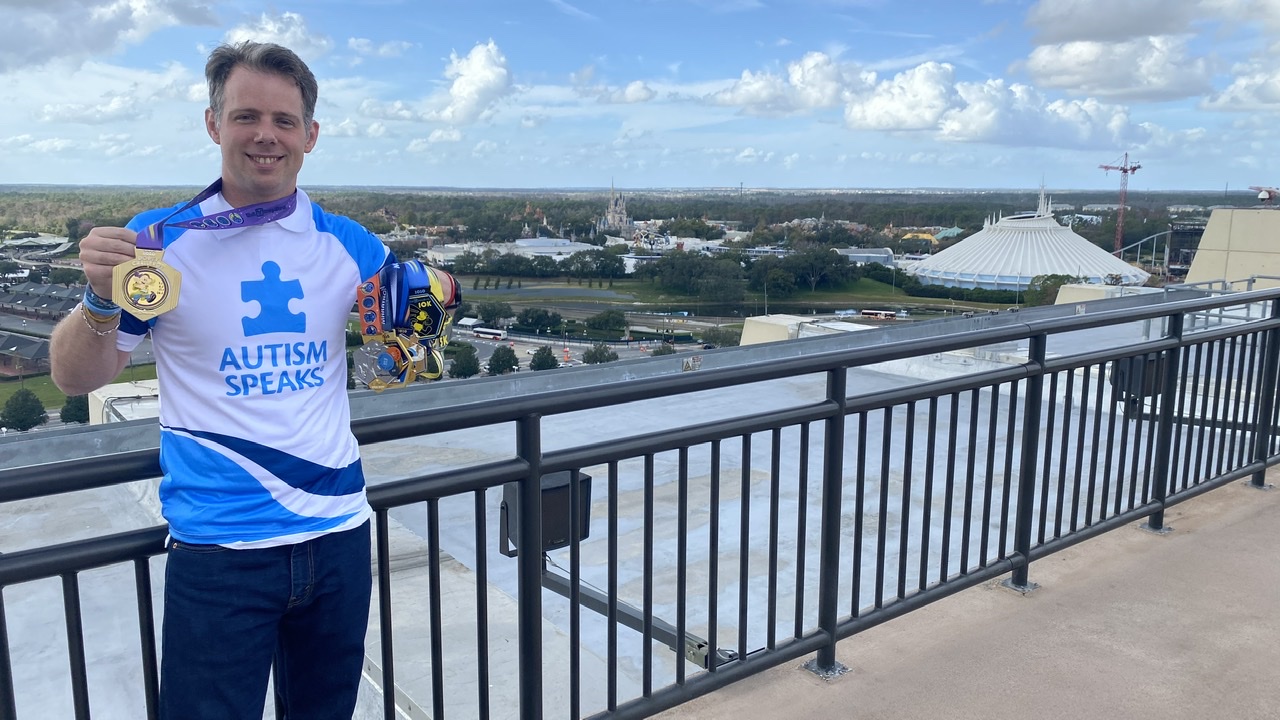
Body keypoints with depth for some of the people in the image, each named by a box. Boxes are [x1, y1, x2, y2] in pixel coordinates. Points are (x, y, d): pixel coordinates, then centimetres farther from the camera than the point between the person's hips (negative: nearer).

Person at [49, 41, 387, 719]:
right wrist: (102, 300, -20)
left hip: (338, 535, 3)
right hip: (217, 549, -3)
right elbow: (76, 378, 0)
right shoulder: (160, 237, -5)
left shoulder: (349, 244, 2)